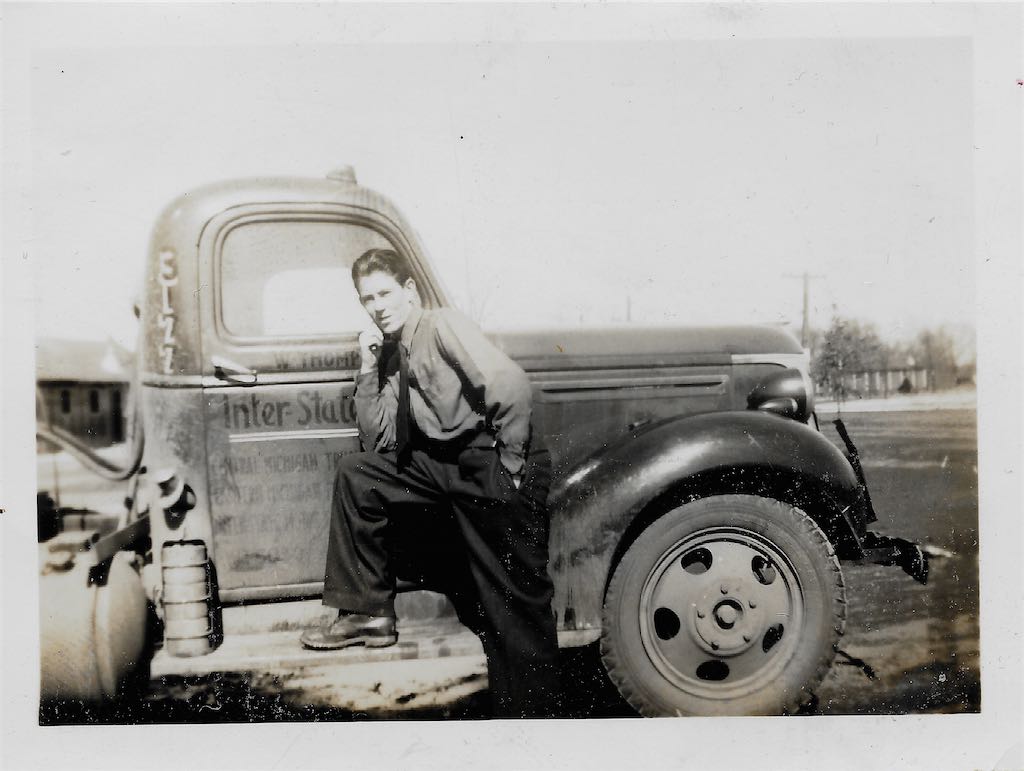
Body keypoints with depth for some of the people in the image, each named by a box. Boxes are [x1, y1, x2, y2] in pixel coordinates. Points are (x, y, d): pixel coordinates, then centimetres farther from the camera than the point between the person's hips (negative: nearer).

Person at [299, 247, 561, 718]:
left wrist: (511, 460, -18)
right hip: (444, 464, 8)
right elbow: (378, 441, 12)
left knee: (515, 605, -6)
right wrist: (369, 370, 4)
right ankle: (367, 611, 12)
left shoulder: (441, 326, -10)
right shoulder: (393, 354, 14)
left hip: (492, 471, -8)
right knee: (356, 475, 8)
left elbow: (510, 382, -24)